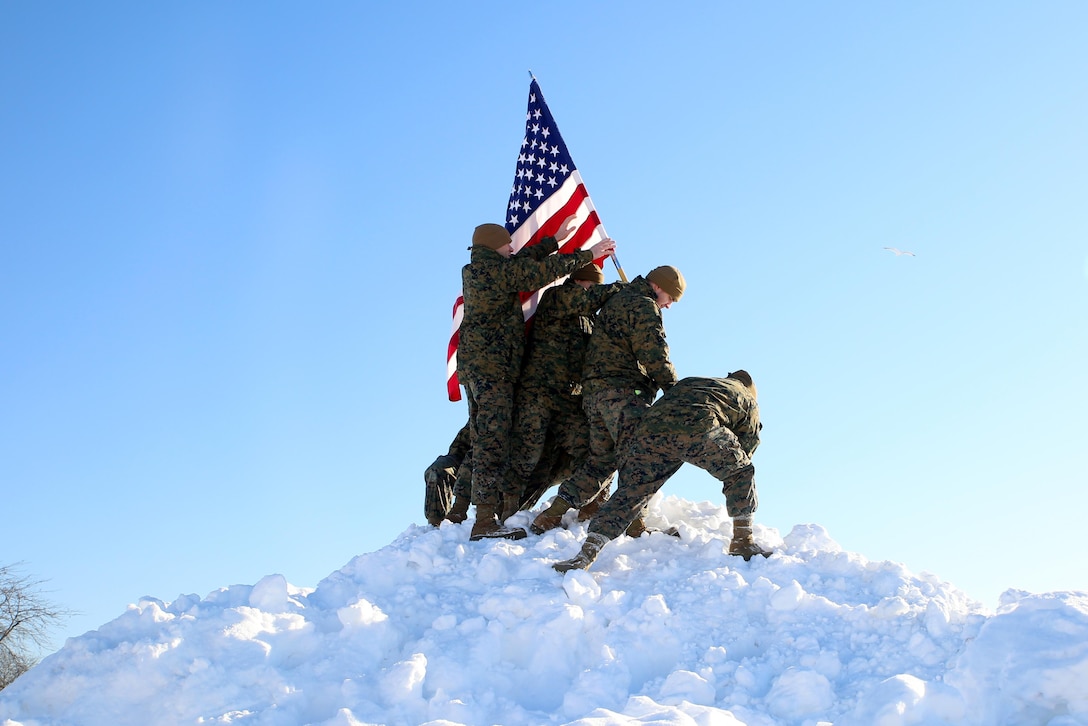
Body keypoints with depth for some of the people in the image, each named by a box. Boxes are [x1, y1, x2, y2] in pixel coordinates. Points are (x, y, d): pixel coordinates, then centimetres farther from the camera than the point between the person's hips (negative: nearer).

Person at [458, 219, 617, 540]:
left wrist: (554, 241, 33)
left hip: (475, 364, 10)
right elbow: (542, 271, -10)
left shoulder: (474, 271, 18)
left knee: (485, 439, 11)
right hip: (492, 365, -10)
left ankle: (485, 515, 13)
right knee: (493, 439, -13)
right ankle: (486, 519, -18)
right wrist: (587, 255, 0)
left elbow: (523, 261, 27)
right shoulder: (497, 269, -9)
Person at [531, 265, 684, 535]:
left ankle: (552, 515, 15)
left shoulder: (616, 301, 28)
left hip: (594, 391, 10)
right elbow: (654, 355, -11)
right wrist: (674, 389, -2)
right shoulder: (643, 306, -3)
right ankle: (634, 522, -24)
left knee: (601, 458, 13)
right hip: (621, 391, -10)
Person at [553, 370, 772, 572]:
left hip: (650, 428, 4)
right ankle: (742, 542, 12)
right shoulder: (748, 400, 35)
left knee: (630, 493, 9)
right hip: (698, 428, -3)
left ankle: (585, 555, -1)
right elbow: (747, 444, 36)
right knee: (741, 472, 20)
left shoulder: (688, 382, 46)